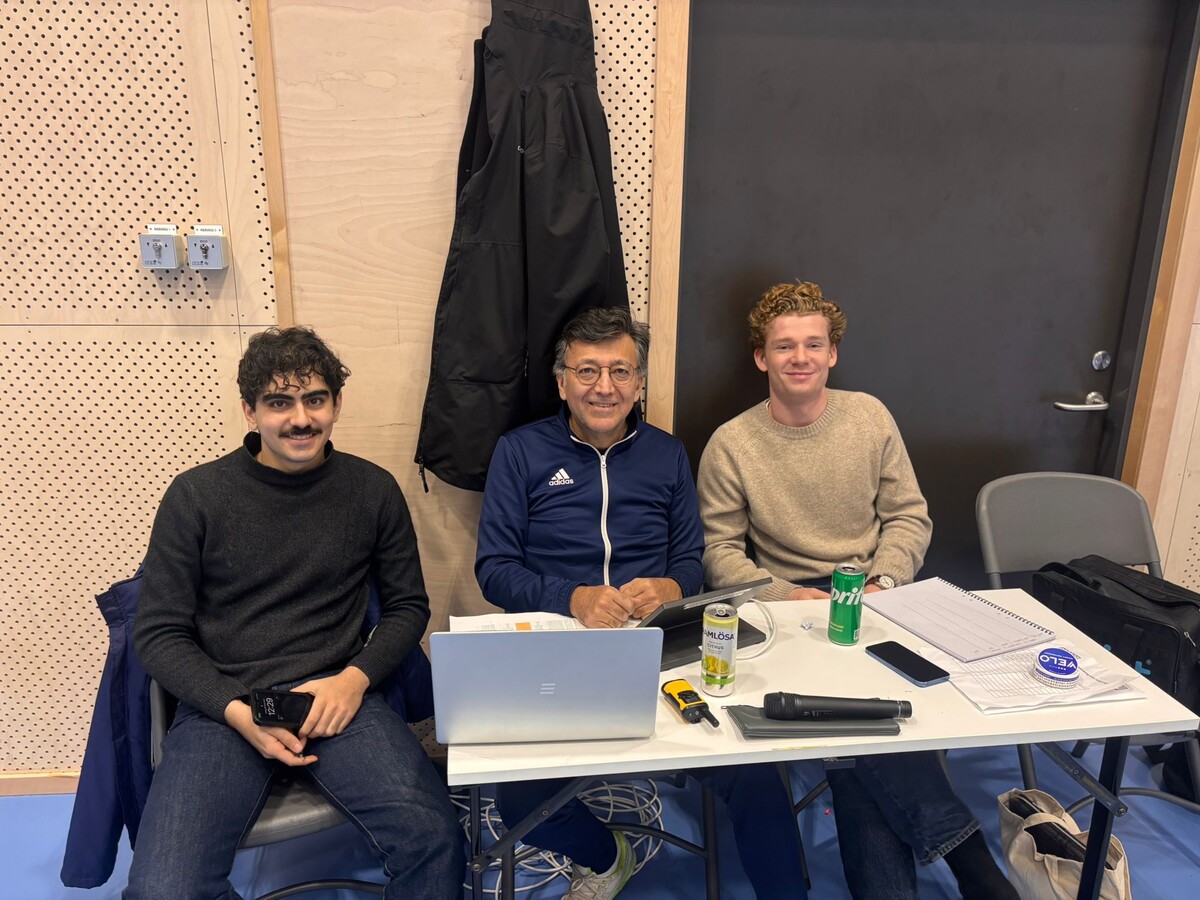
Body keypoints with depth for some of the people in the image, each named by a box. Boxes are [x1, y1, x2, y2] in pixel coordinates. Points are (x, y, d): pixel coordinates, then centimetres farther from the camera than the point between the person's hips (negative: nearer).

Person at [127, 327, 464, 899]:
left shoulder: (374, 490, 5)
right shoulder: (196, 496, 0)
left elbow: (408, 605, 11)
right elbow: (159, 633, 2)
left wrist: (354, 678, -8)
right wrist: (237, 711, -12)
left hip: (336, 696, 0)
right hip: (220, 703, 0)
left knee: (432, 839, -25)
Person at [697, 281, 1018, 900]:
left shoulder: (869, 416, 6)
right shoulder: (731, 445, -2)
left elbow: (909, 517, 10)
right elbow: (720, 551, -1)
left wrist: (882, 583, -8)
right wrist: (789, 596, -16)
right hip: (790, 605, -1)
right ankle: (963, 849, -20)